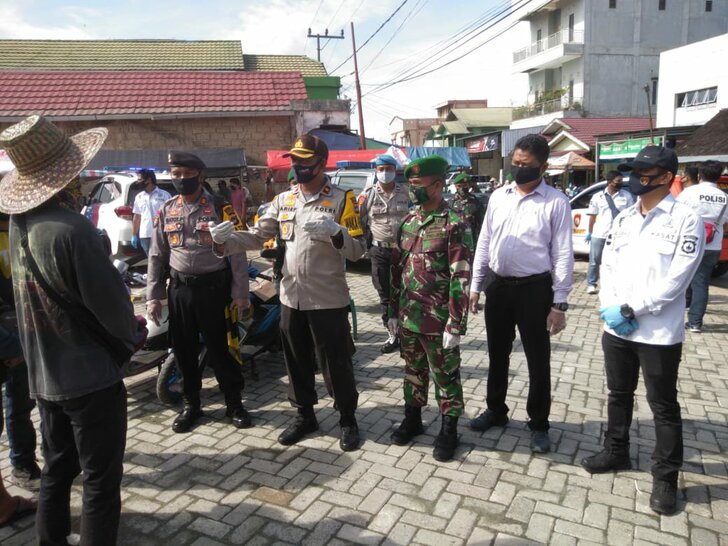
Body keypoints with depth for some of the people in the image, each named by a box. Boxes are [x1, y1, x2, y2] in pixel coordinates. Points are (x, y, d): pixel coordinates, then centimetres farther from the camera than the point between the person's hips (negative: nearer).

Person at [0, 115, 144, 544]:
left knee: (58, 467, 23)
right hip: (90, 375, -8)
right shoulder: (71, 228, -26)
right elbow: (110, 301, -21)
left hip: (44, 374, 8)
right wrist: (135, 335, -1)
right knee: (101, 477, 7)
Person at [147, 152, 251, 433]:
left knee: (218, 347, 2)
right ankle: (191, 404, 28)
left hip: (212, 287, -4)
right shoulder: (166, 211, 9)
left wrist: (240, 293, -9)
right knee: (184, 348, 11)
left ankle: (234, 403, 19)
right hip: (179, 288, 4)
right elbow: (156, 256, 11)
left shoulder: (219, 207, -4)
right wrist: (153, 296, 6)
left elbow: (237, 251, -5)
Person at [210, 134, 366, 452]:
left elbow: (358, 250, -10)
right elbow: (256, 236, 4)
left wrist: (334, 232, -28)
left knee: (335, 363, 5)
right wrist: (226, 241, -14)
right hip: (291, 297, 5)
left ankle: (348, 419, 25)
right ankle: (305, 416, 35)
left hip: (327, 299, -5)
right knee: (296, 362, 17)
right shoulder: (283, 200, 8)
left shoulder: (341, 200, -7)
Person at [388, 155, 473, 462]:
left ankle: (449, 430, 27)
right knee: (413, 370, 20)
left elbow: (460, 278, -16)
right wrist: (393, 311, 11)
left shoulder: (455, 224, -14)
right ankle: (413, 419, 38)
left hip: (438, 320, -6)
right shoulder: (408, 221, 7)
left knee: (445, 376, 10)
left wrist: (456, 325, -18)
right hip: (408, 317, 6)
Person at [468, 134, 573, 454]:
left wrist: (560, 303, -11)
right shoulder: (498, 196, 6)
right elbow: (483, 243, 9)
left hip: (534, 288, -4)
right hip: (497, 284, 4)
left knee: (538, 361, 8)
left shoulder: (556, 203, -7)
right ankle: (496, 410, 38)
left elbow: (563, 255, -8)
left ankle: (538, 424, 27)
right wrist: (475, 286, 7)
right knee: (497, 354, 18)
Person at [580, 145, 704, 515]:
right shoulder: (624, 218, 9)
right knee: (618, 395, 19)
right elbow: (607, 266, 7)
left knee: (663, 406, 7)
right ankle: (616, 452, 37)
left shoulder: (685, 220, -9)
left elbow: (675, 280, -16)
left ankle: (665, 477, 22)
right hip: (615, 329, 6)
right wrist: (610, 308, -9)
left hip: (659, 334, -6)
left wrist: (631, 310, -17)